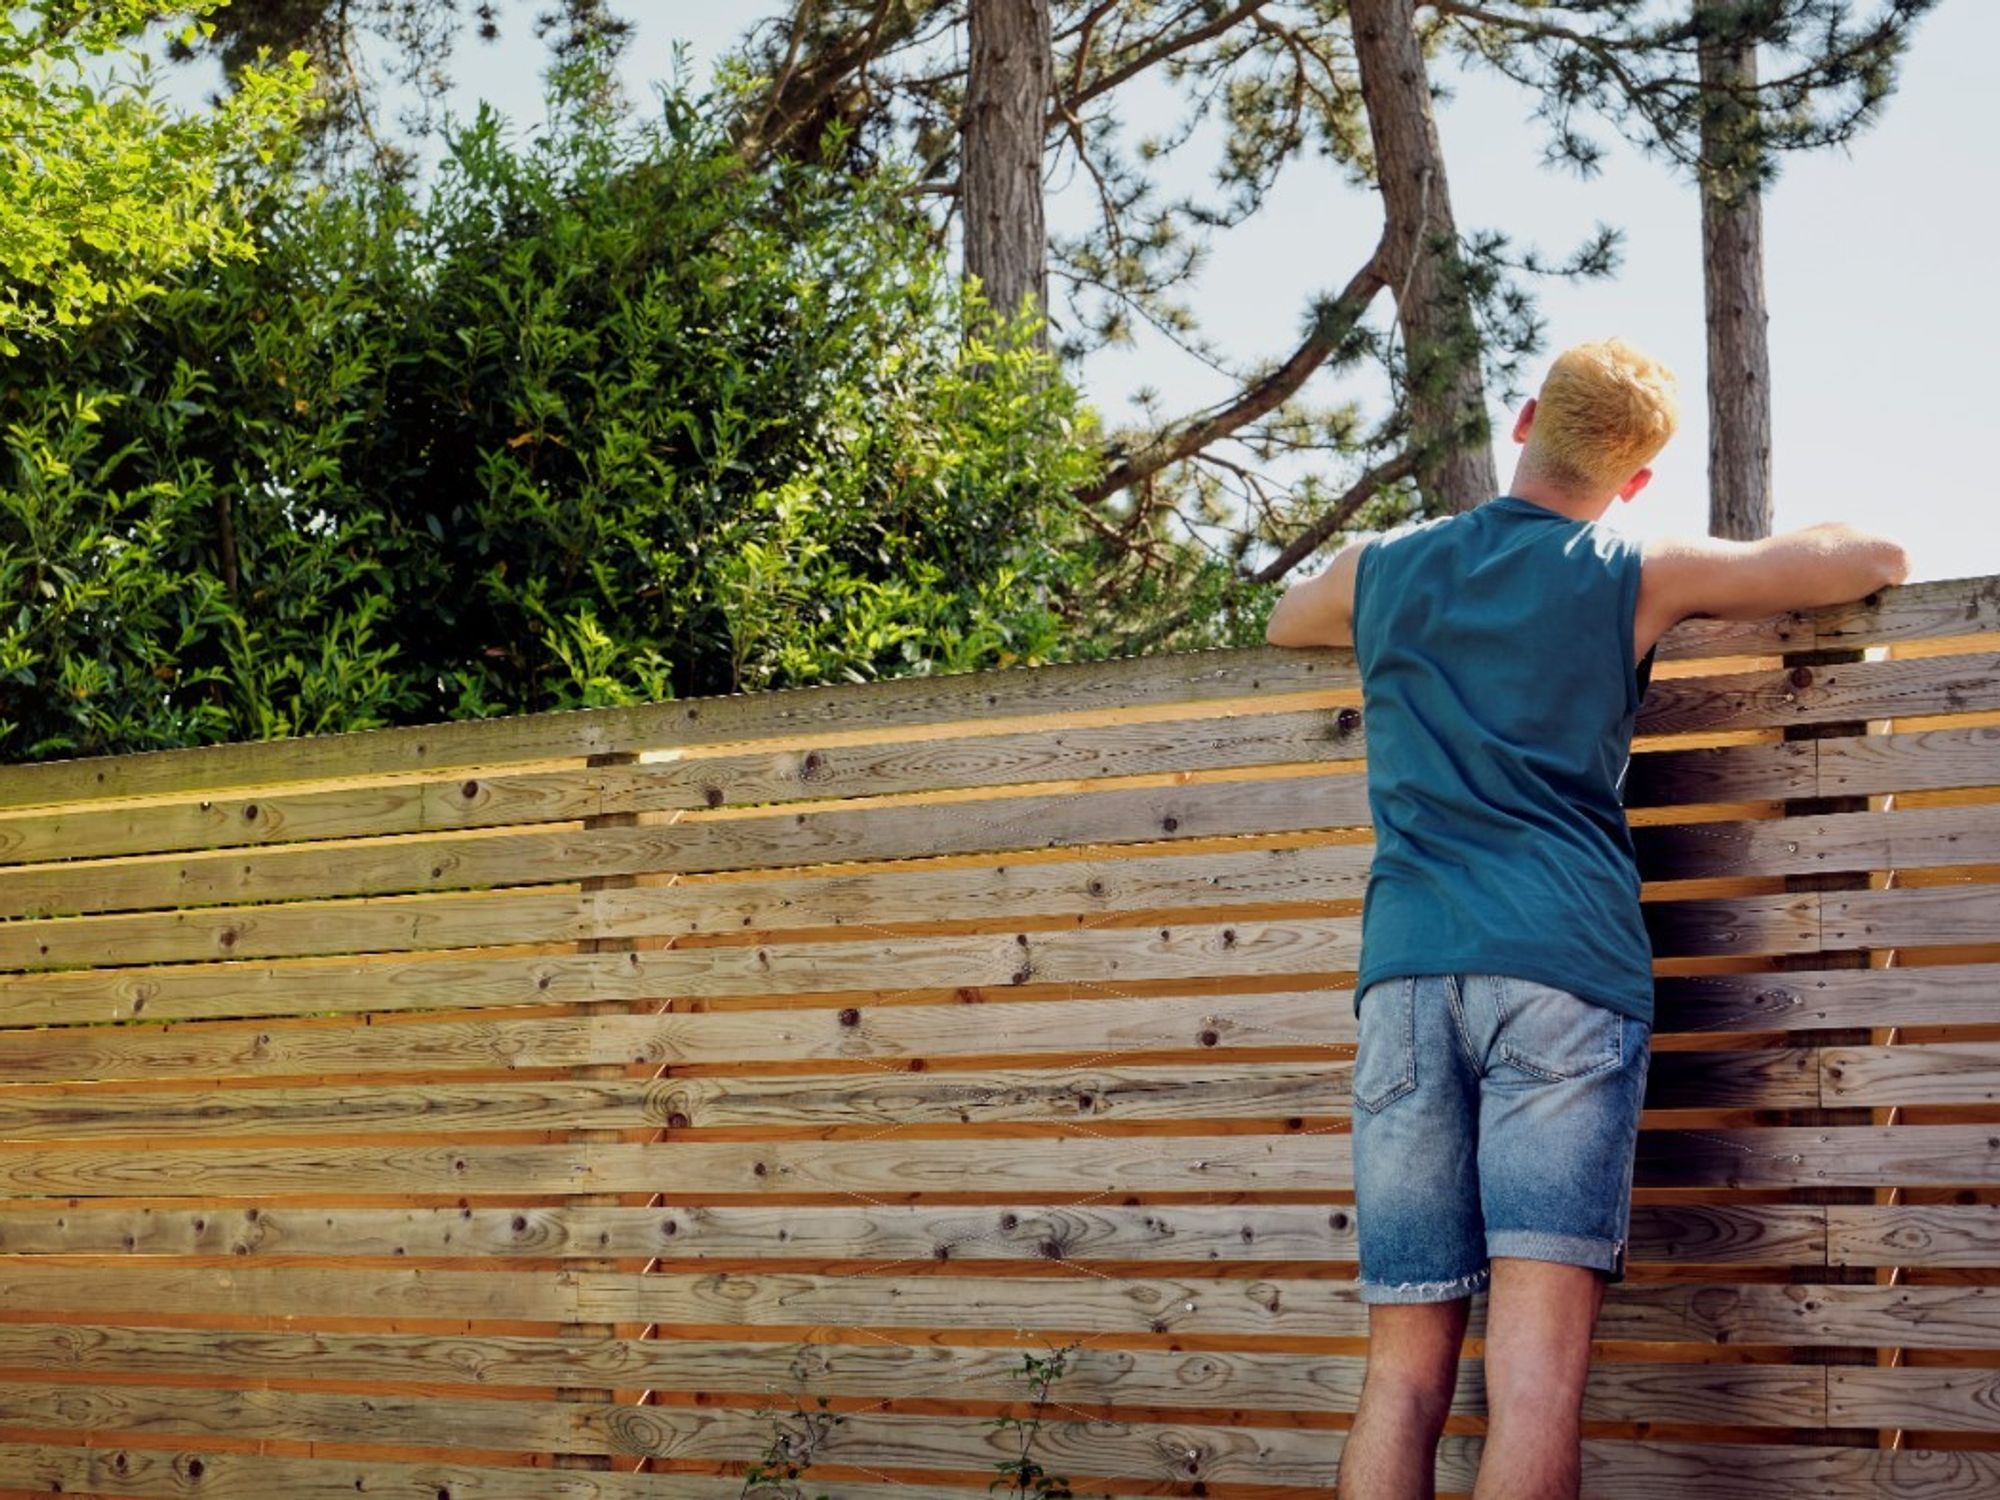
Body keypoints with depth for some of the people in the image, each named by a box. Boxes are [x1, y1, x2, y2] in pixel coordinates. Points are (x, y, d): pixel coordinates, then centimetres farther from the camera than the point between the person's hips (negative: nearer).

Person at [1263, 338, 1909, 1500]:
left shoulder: (1381, 570, 17)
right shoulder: (1635, 579, 8)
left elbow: (1283, 622, 41)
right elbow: (1879, 560, 17)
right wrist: (1698, 603, 33)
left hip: (1408, 970, 3)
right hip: (1566, 966, -3)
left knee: (1406, 1369, 2)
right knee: (1539, 1360, -11)